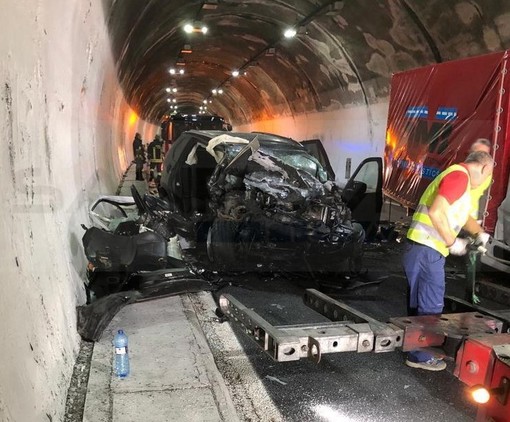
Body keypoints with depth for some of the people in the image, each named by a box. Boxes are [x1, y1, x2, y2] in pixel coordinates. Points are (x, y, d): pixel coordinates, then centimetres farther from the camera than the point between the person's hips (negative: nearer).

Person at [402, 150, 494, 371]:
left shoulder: (459, 178, 20)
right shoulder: (459, 175, -13)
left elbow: (463, 214, 34)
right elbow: (436, 212, -26)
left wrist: (480, 233, 16)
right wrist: (453, 242, -15)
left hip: (425, 250, 10)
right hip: (426, 250, -10)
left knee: (422, 303, 17)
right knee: (430, 305, -1)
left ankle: (419, 348, 29)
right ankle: (419, 355, 9)